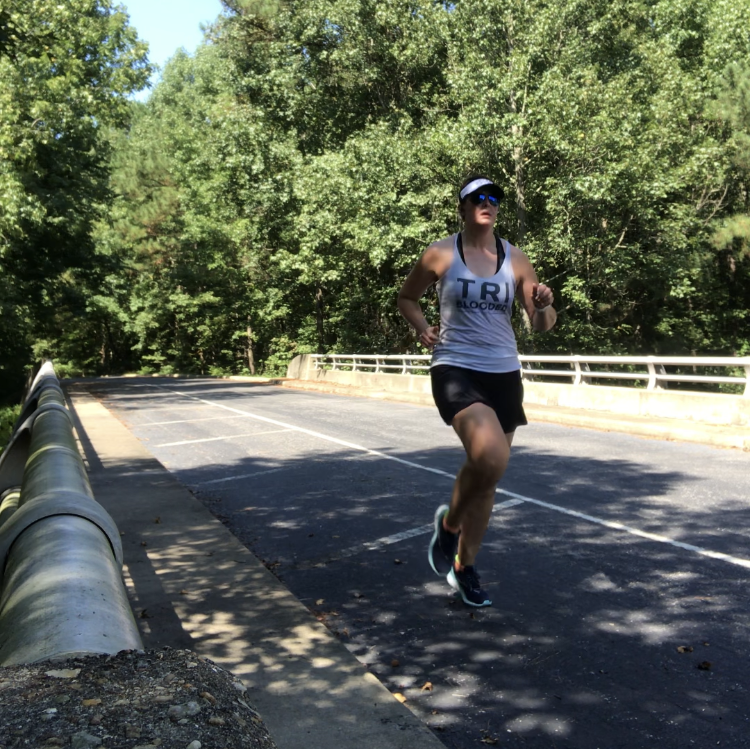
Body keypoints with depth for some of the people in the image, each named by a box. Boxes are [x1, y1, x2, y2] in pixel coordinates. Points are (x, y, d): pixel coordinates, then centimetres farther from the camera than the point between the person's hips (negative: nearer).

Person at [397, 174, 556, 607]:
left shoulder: (515, 260, 5)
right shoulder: (440, 255, -1)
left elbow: (542, 326, 8)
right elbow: (407, 298, 14)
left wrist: (544, 305, -14)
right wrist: (423, 329, -5)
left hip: (504, 375, 4)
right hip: (456, 370, -4)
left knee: (489, 473, 10)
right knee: (491, 457, -28)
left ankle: (465, 566, 30)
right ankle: (449, 522, 4)